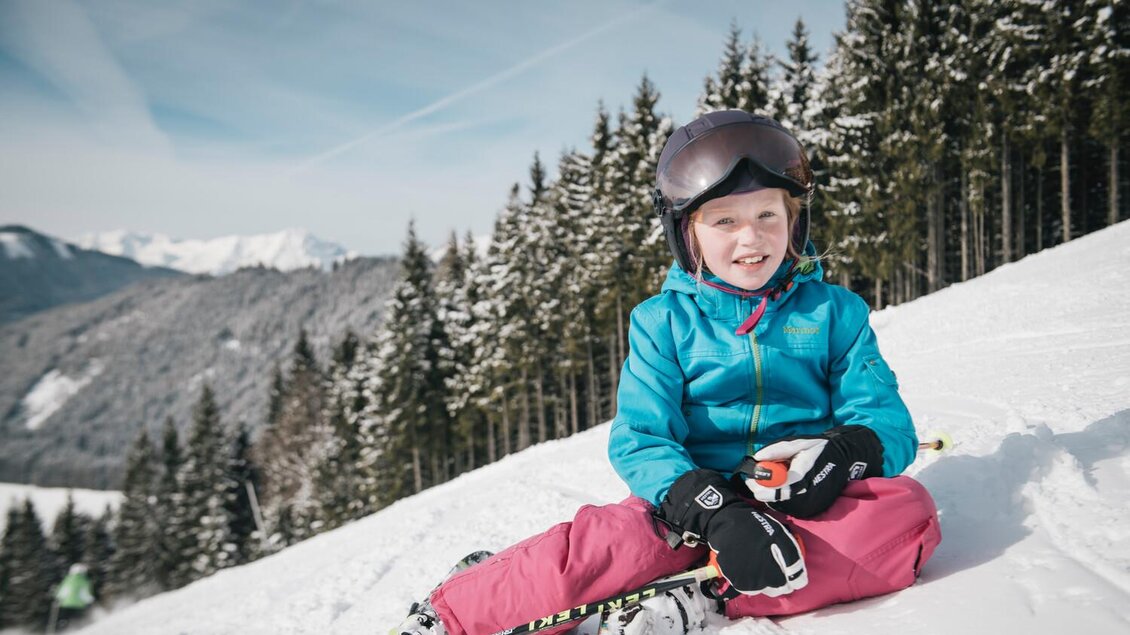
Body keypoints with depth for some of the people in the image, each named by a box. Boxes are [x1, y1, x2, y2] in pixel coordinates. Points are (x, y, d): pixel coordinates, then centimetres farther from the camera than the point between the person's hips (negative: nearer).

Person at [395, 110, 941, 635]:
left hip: (808, 510, 2)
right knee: (602, 545, -30)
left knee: (907, 510, -28)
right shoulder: (661, 322, 2)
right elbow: (640, 442, -6)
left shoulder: (835, 312, 6)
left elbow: (888, 423, 4)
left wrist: (843, 452, -22)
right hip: (696, 505, -1)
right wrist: (717, 513, -25)